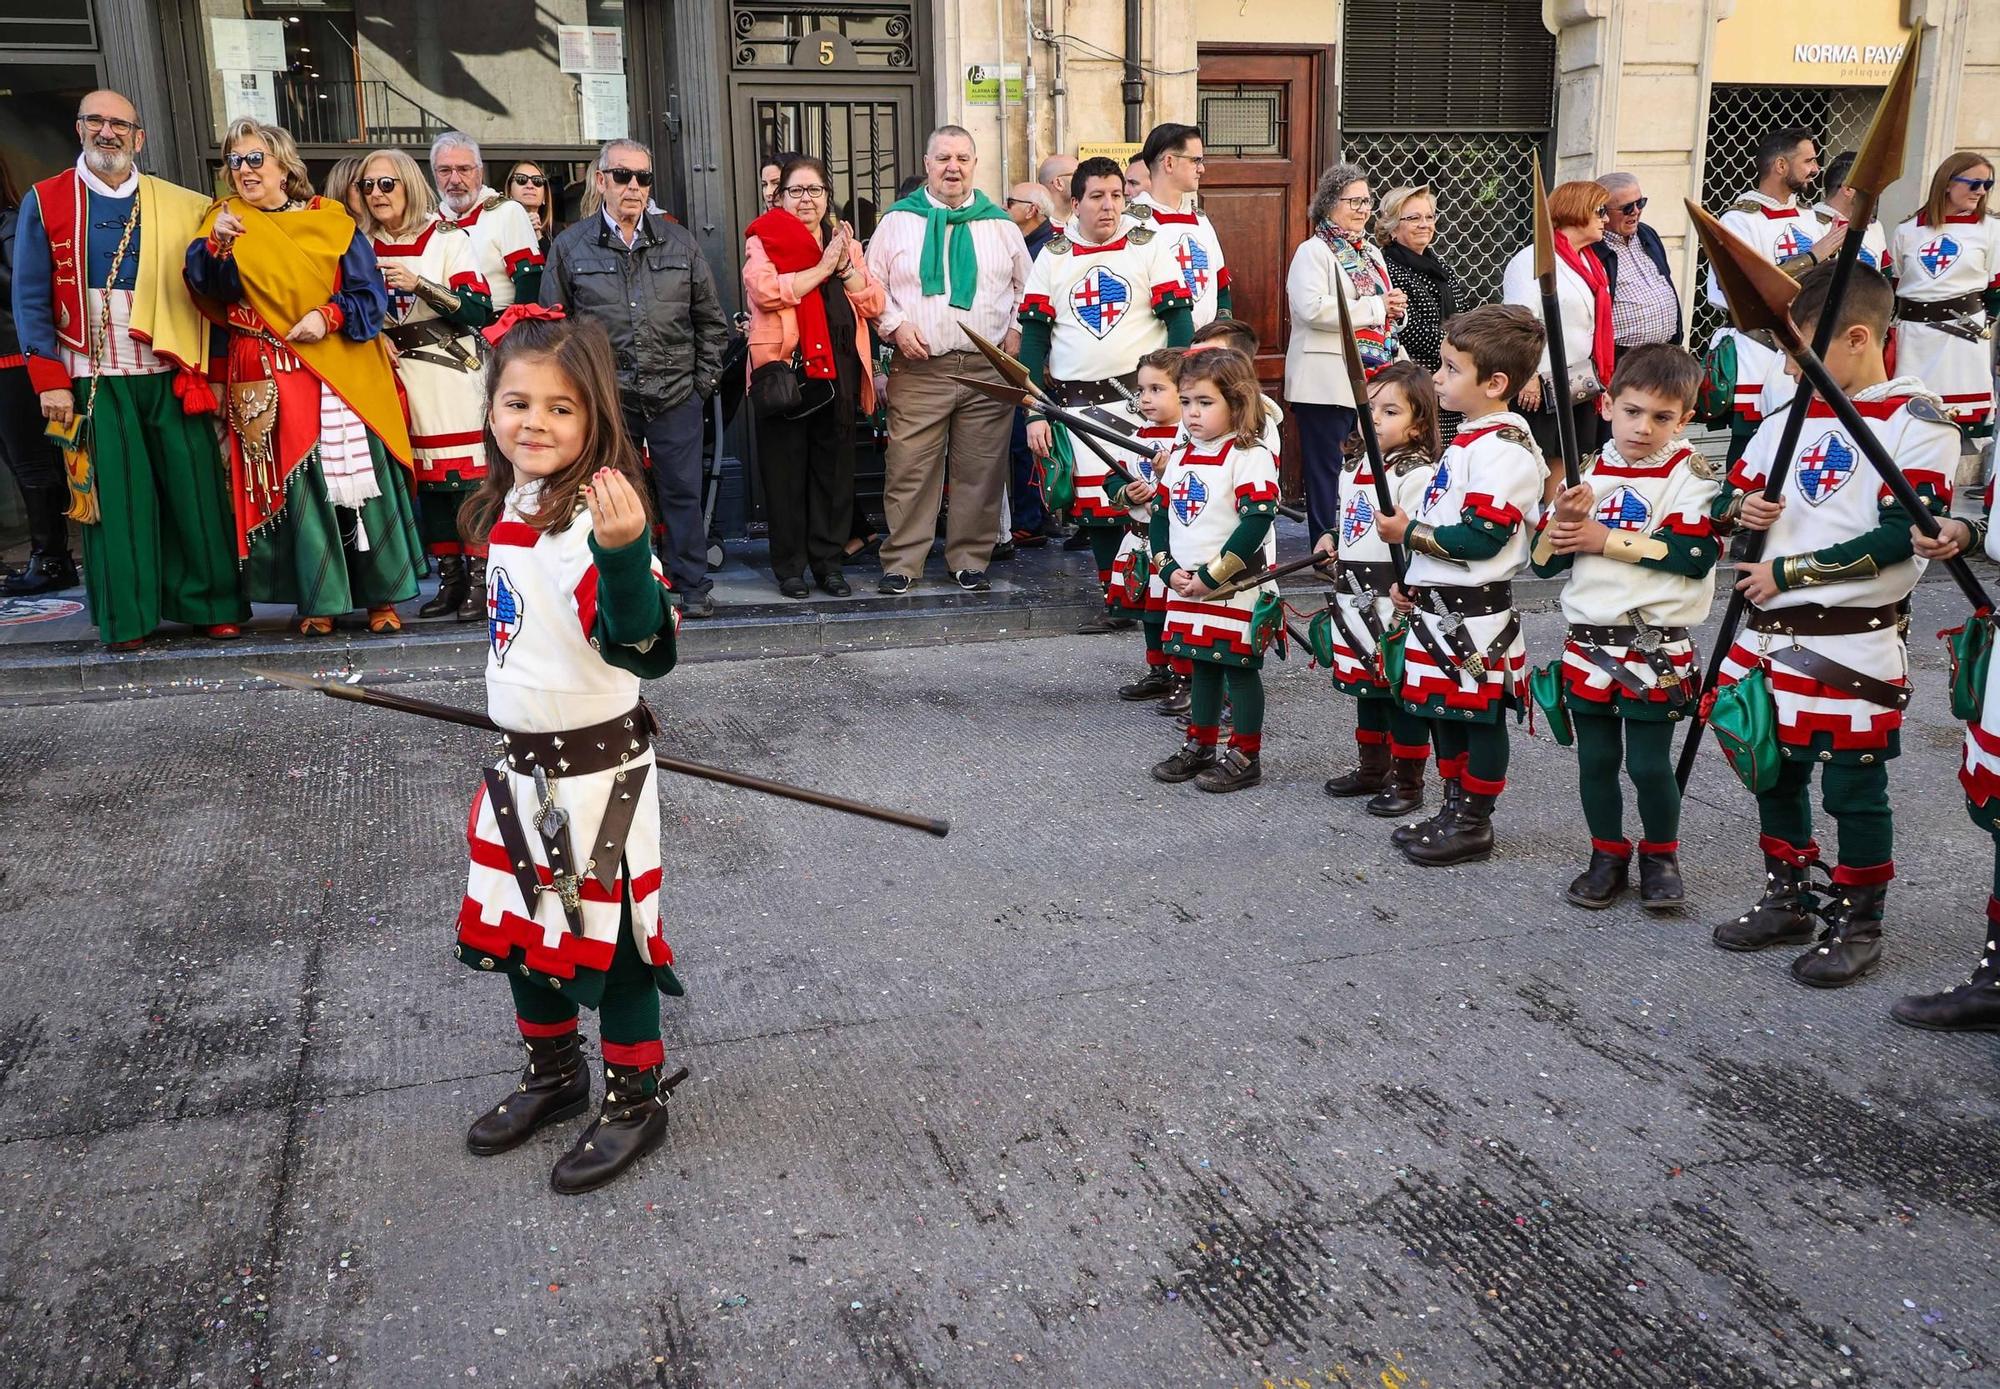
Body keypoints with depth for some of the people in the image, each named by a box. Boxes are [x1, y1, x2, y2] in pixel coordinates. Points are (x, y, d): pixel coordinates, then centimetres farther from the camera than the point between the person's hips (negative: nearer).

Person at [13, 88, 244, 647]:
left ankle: (214, 606, 11)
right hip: (94, 379, -1)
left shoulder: (180, 206, 11)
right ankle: (126, 618, 7)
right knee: (112, 497, -1)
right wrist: (50, 380, -4)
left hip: (170, 374, 1)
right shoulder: (45, 202, 6)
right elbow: (31, 300, 3)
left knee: (194, 490, 1)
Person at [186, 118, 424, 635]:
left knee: (357, 476, -1)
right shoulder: (227, 221, 8)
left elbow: (370, 293, 2)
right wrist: (216, 244, -30)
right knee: (295, 484, 0)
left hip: (341, 374, 0)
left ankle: (381, 593, 8)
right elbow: (207, 283, -11)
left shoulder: (331, 221, 7)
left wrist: (328, 316, -15)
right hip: (270, 382, 1)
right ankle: (319, 598, 8)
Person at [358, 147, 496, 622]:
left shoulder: (447, 237, -2)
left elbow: (479, 309, -11)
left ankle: (479, 579, -3)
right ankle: (449, 579, 13)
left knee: (466, 474, -8)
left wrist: (418, 284, -20)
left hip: (451, 371, -4)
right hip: (396, 373, 4)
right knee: (425, 477, 6)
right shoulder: (363, 246, 10)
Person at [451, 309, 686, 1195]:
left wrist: (623, 554, -53)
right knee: (520, 927, 21)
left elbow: (645, 649, -37)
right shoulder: (506, 509, 4)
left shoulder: (591, 517, -22)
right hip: (522, 765, 9)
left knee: (607, 937, 6)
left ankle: (636, 1099, 26)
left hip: (597, 772, -8)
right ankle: (553, 1074, 42)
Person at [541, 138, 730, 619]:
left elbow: (711, 321, 13)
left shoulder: (679, 242, 9)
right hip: (605, 400, -1)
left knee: (682, 492, 4)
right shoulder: (570, 246, 5)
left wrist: (704, 380, 6)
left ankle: (691, 587, 14)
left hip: (676, 396, 1)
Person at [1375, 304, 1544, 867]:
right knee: (1445, 712, 17)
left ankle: (1473, 825, 13)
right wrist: (1415, 579, 18)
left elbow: (1482, 536, -24)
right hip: (1439, 604, 10)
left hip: (1474, 612, -10)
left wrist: (1409, 533, -16)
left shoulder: (1504, 450, -18)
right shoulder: (1470, 439, 14)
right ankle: (1453, 812, 29)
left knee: (1480, 715, 2)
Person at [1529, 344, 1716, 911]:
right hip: (1588, 644, 4)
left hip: (1657, 649, -4)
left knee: (1650, 765, 2)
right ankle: (1608, 855, 27)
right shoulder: (1588, 472, 8)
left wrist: (1604, 539, -16)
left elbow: (1695, 552, -20)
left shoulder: (1691, 474, -5)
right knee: (1595, 761, 11)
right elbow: (1545, 560, 7)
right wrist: (1563, 522, -15)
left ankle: (1661, 857, 24)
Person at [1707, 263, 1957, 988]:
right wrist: (1742, 508, -6)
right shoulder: (1790, 418, 13)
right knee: (1774, 773, 16)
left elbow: (1902, 534, -17)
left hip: (1853, 647, -7)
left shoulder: (1917, 423, -8)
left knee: (1853, 787, 3)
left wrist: (1790, 572, -16)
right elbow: (1731, 497, 19)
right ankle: (1789, 901, 33)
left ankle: (1858, 923, 20)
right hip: (1770, 635, 7)